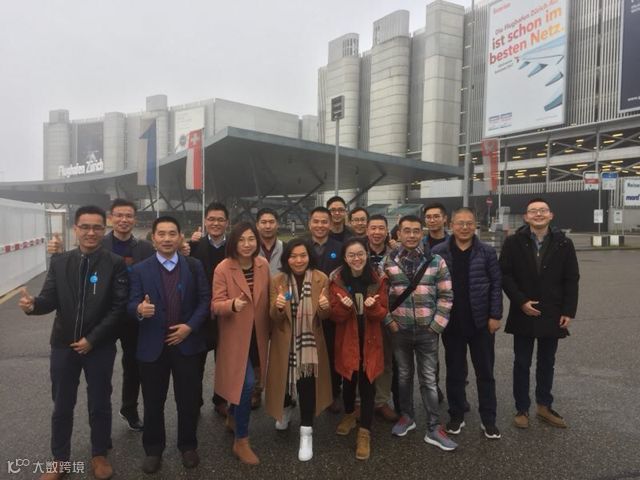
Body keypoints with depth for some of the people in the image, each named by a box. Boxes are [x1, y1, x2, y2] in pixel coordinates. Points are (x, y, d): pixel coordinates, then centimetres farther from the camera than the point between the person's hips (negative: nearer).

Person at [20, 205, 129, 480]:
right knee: (62, 406, 16)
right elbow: (50, 300, -2)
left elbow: (119, 307, -12)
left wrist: (92, 339, -14)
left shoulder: (116, 264, -9)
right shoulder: (59, 262, 2)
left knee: (99, 404, 13)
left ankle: (99, 455, 33)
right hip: (64, 345, 3)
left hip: (100, 347, -2)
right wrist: (33, 304, -25)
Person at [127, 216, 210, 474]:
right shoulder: (140, 270, 0)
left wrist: (190, 326, -13)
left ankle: (188, 446, 33)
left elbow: (205, 299, 0)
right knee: (153, 402, 13)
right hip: (153, 346, 0)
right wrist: (140, 309, -30)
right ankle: (153, 450, 34)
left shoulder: (194, 266, 1)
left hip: (187, 343, 0)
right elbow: (132, 305, -7)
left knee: (188, 399, 11)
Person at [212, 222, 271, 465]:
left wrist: (268, 328, 11)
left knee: (244, 382, 19)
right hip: (236, 335, -5)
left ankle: (233, 417, 48)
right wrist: (233, 304, -38)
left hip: (257, 334, 5)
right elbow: (216, 304, -17)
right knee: (247, 383, -9)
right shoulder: (223, 269, -16)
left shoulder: (263, 265, -2)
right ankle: (241, 441, 9)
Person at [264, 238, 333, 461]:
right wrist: (277, 307, -31)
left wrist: (325, 307, -28)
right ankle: (286, 408, 46)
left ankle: (306, 432, 14)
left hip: (310, 341, -1)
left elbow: (323, 316, -4)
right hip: (285, 342, 1)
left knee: (307, 383, -5)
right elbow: (274, 318, -7)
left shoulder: (321, 279, -9)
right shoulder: (278, 280, -8)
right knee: (284, 378, 12)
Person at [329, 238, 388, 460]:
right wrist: (344, 306, -26)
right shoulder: (337, 281, -6)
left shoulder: (377, 281, -4)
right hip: (347, 341, 0)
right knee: (349, 381, 15)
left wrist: (372, 307, -25)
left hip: (370, 341, 0)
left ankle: (365, 432, 15)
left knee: (367, 385, 2)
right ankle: (349, 415, 42)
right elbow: (334, 315, -6)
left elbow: (383, 313, -3)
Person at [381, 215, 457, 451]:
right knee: (404, 375, 16)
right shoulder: (388, 262, -2)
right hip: (400, 330, 1)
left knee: (428, 379, 6)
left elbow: (446, 296, -2)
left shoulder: (436, 261, -3)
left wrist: (436, 325, -7)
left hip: (427, 331, -1)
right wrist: (389, 321, -5)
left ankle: (434, 429, 16)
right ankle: (406, 416, 34)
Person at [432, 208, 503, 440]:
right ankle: (456, 416, 27)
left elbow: (496, 284, 0)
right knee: (455, 372, 12)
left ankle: (488, 419, 24)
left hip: (481, 322, 0)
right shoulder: (438, 252, -3)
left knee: (485, 372, 11)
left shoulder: (487, 252, -2)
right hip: (451, 322, 0)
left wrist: (495, 316, -5)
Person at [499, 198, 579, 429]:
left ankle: (544, 406, 30)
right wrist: (521, 301, -15)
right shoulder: (513, 242, -5)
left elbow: (571, 280, 1)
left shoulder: (564, 243, 0)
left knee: (547, 364, 15)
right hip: (523, 313, -2)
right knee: (522, 364, 8)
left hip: (552, 314, 2)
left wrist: (568, 311, -5)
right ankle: (522, 409, 21)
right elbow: (504, 275, -6)